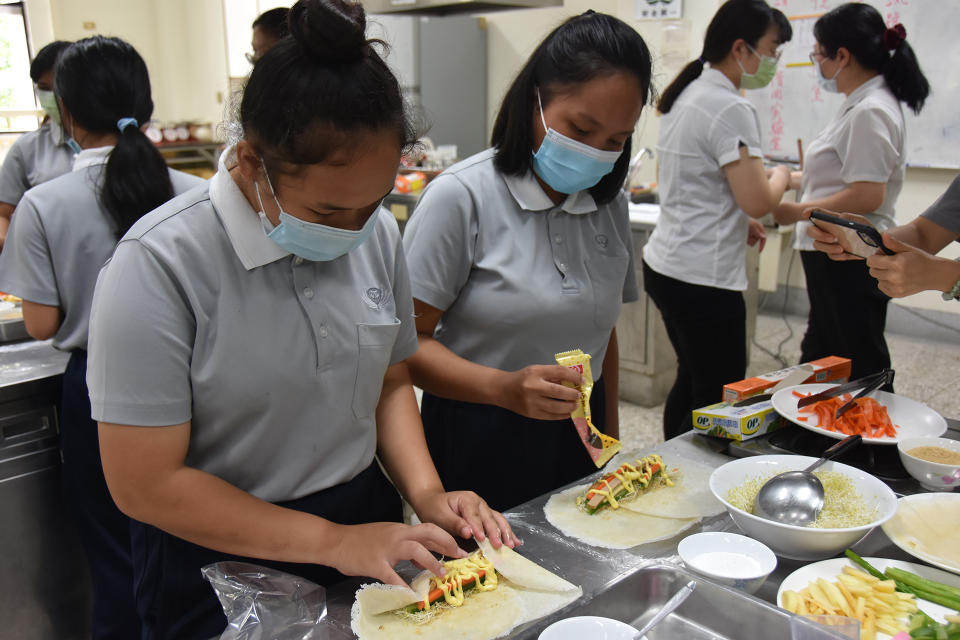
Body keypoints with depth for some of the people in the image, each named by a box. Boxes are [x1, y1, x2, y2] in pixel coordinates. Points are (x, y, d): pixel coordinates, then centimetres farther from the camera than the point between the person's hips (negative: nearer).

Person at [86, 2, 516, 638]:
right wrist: (333, 542, -21)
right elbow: (145, 484, -21)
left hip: (368, 517, 5)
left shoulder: (378, 233, -7)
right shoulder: (158, 266, -23)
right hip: (221, 572, -4)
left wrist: (427, 494, -9)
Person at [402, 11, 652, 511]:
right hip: (479, 448, -5)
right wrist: (505, 389, -30)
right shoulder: (460, 197, -15)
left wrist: (609, 434, 15)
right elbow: (408, 341, -17)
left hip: (579, 438, 5)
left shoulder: (609, 204, 4)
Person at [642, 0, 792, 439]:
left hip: (664, 265, 10)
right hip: (703, 279, -10)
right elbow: (758, 202, -20)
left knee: (692, 382, 21)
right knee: (719, 402, 0)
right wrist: (781, 175, 1)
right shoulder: (731, 109, -16)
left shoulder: (688, 95, 13)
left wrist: (738, 221, 16)